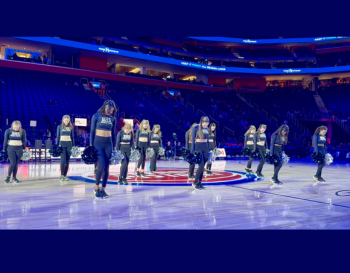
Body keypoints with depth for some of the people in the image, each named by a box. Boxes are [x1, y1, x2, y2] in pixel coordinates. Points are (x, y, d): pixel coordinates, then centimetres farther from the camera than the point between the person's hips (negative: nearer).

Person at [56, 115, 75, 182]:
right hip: (62, 144, -2)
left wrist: (73, 145, 8)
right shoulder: (59, 127, 5)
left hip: (69, 144, 2)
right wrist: (57, 145, 0)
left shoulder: (71, 127, 9)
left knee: (67, 160, 2)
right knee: (63, 160, -14)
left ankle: (65, 175, 8)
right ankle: (62, 175, -7)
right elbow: (57, 137, 6)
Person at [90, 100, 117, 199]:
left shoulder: (113, 118, 8)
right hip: (98, 143, -4)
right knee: (101, 165, -15)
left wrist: (114, 146, 9)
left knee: (107, 167, 2)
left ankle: (103, 189, 13)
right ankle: (96, 187, 4)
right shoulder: (96, 116, -2)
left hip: (108, 144, 4)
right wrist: (91, 145, -6)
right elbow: (92, 131, -1)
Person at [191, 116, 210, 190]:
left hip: (205, 148, 6)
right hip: (198, 148, -5)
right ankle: (194, 182, 2)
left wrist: (208, 151, 14)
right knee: (201, 166, -13)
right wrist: (192, 152, -10)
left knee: (202, 167, 6)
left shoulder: (207, 129, 9)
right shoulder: (195, 128, -7)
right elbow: (193, 140, -7)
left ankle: (199, 183, 14)